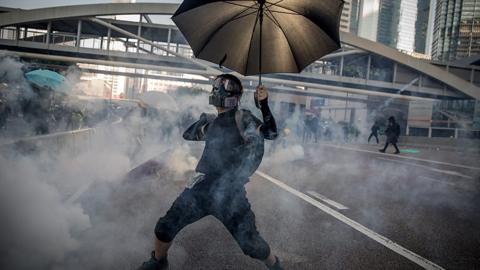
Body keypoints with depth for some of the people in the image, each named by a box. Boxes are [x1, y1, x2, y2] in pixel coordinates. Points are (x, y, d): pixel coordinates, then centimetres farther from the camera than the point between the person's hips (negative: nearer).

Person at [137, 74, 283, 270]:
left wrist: (264, 105, -25)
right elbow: (187, 135, 26)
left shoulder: (243, 119, -3)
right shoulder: (211, 121, 12)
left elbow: (270, 133, -17)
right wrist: (203, 121, 16)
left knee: (249, 242, -1)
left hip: (230, 192, -4)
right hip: (203, 187, 5)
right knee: (165, 227, 5)